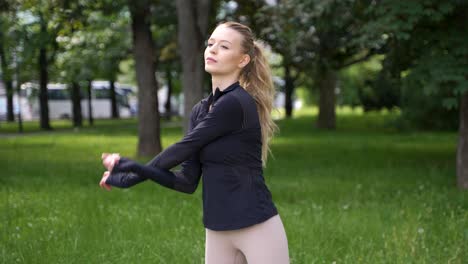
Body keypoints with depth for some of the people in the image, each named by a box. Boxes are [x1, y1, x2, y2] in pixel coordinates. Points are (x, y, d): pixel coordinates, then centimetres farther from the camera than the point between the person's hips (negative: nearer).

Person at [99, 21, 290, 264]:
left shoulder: (236, 104, -15)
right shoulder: (200, 111, 9)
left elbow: (183, 149, -11)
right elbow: (188, 180, 3)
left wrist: (135, 172, 3)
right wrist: (135, 171, -11)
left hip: (257, 229, -8)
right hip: (217, 232, 8)